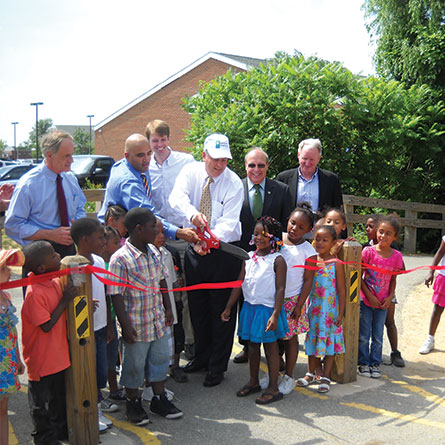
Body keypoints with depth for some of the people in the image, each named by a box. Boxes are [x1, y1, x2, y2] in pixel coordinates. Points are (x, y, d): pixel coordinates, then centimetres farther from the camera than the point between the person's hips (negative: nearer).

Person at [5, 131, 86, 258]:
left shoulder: (71, 178, 3)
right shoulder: (28, 185, -13)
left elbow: (80, 209, 15)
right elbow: (12, 226, -13)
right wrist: (51, 235, -21)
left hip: (70, 248, 5)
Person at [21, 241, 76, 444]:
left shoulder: (55, 282, -1)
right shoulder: (35, 293, -28)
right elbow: (47, 325, -25)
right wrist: (64, 301, -23)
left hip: (59, 355, 8)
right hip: (42, 360, -8)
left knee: (60, 396, 24)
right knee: (42, 401, 12)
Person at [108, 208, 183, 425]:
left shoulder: (153, 253, 3)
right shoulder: (120, 259, -20)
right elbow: (116, 295, -18)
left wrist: (168, 309, 13)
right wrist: (126, 325, -18)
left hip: (158, 321, 7)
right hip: (136, 324, -7)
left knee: (160, 358, 17)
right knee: (135, 364, 10)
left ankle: (159, 399, 35)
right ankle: (133, 403, 30)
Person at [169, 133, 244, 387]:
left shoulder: (234, 183, -10)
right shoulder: (191, 172, -2)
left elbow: (228, 221, -18)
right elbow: (177, 197, -21)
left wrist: (209, 242, -35)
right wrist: (192, 214, -43)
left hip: (224, 251, -3)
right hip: (195, 250, 3)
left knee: (222, 309, 2)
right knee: (198, 307, 15)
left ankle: (218, 367, 16)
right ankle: (202, 357, 34)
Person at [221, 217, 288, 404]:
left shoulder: (277, 260, -11)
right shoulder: (249, 257, 6)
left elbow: (280, 289, -14)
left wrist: (275, 314, -21)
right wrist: (228, 308, 8)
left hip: (267, 309, -6)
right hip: (250, 307, 6)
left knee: (270, 347, 4)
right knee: (252, 345, 16)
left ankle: (273, 388, 14)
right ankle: (253, 382, 31)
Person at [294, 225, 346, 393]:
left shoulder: (336, 264, -9)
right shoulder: (311, 260, -1)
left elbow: (341, 290, -6)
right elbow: (307, 285, -2)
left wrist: (340, 313, -8)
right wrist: (299, 306, -8)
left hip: (330, 309, -3)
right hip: (314, 307, 3)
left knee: (329, 340, 5)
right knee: (312, 339, 13)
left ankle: (325, 377, 18)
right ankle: (312, 373, 30)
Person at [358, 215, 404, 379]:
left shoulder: (396, 256, -4)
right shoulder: (368, 251, -12)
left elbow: (393, 279, 7)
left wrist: (390, 297, -6)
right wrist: (369, 295, -13)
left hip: (383, 303, 2)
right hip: (365, 301, -2)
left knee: (378, 337, 11)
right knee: (363, 336, 7)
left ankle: (375, 364, 26)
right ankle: (363, 363, 22)